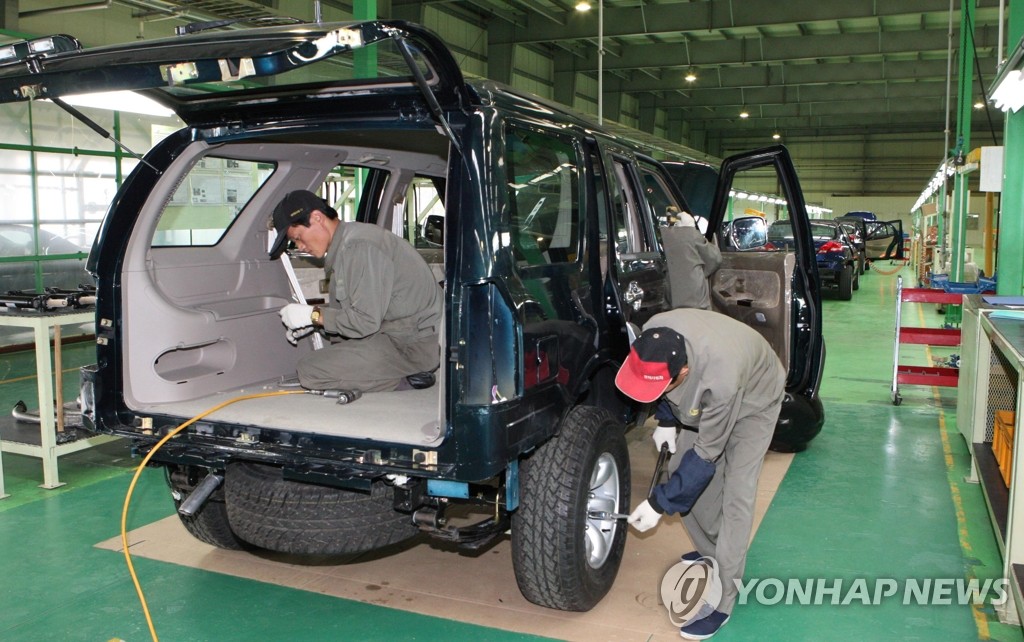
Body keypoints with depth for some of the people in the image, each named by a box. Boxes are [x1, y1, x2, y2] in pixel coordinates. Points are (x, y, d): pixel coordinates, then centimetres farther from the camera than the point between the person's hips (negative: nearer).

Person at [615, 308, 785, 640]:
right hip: (705, 401, 7)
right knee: (681, 470, 5)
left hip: (754, 400, -6)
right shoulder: (653, 337, -31)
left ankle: (722, 602, -6)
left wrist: (658, 504, -25)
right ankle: (711, 552, 26)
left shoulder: (720, 380, -46)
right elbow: (652, 379, -3)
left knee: (735, 496, -14)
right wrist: (665, 421, -3)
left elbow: (706, 454, -31)